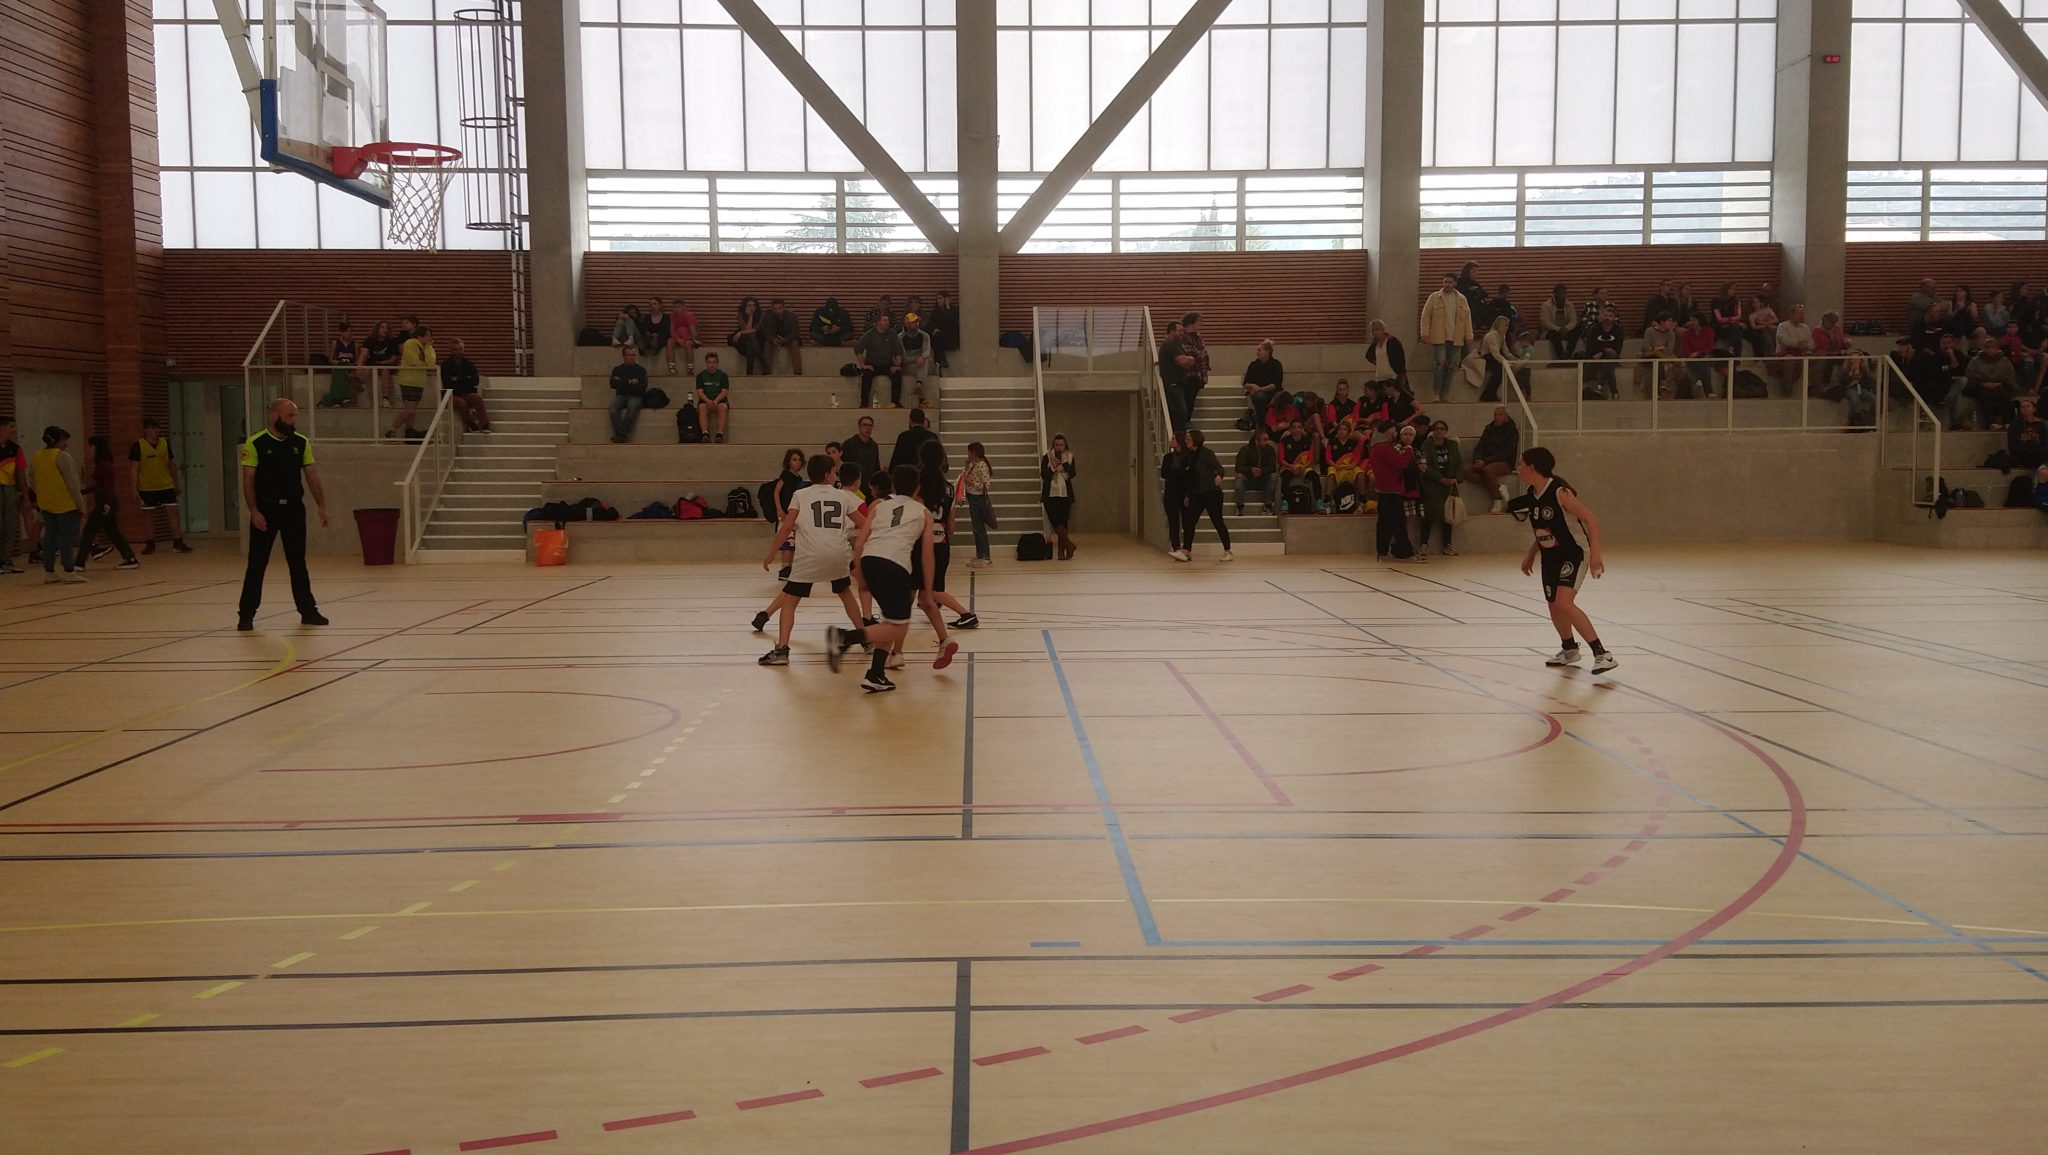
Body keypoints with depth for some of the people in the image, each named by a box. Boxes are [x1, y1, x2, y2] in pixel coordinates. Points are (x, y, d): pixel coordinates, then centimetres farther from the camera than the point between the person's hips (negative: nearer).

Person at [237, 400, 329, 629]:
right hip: (266, 509, -3)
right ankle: (246, 615, 9)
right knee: (256, 564, 2)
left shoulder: (301, 442, 4)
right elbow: (248, 479, -8)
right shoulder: (256, 443, -8)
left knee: (298, 563, 10)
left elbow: (312, 475, 7)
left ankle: (308, 611, 16)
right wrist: (253, 511, -15)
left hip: (294, 508, 4)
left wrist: (321, 506, 1)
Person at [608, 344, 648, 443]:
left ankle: (620, 434, -35)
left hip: (636, 396, -2)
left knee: (632, 406, -36)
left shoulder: (640, 369, 11)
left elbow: (643, 387, -2)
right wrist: (629, 382, -5)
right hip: (621, 395, 2)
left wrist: (622, 383, -3)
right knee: (613, 406, -32)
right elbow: (613, 384, 2)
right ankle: (622, 434, -40)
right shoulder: (617, 369, 17)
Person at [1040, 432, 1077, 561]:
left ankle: (1062, 551, 3)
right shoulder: (1047, 457, 1)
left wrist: (1064, 463, -18)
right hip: (1050, 495, -1)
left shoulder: (1069, 457, 6)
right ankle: (1069, 544, -7)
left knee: (1063, 523, 1)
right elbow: (1043, 475, -6)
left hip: (1065, 495, 1)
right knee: (1055, 521, -15)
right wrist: (1053, 467, -21)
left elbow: (1072, 474, -6)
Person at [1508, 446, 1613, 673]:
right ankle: (1569, 650, 40)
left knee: (1564, 602, -24)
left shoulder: (1559, 492, -23)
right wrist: (1531, 554, 18)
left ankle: (1602, 654, -20)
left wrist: (1595, 553, -30)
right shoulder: (1531, 495, 1)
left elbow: (1591, 520, -23)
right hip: (1551, 557, 8)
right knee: (1554, 605, 15)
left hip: (1574, 554, -8)